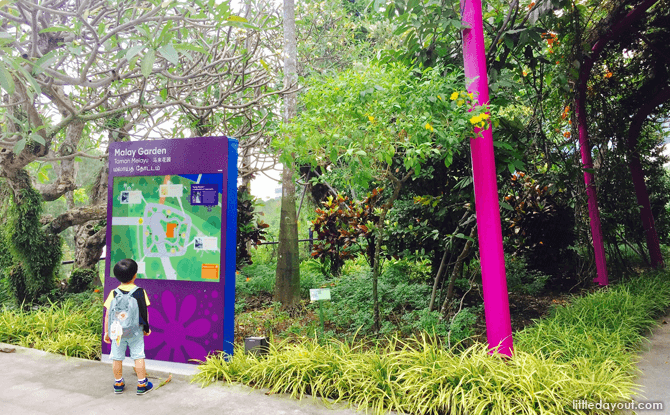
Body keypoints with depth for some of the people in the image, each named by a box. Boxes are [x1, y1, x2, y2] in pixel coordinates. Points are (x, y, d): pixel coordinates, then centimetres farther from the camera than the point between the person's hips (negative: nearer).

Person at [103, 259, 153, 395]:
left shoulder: (114, 293, -7)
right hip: (136, 331, -1)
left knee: (117, 358, 15)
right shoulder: (140, 292, -10)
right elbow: (145, 313, -4)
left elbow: (108, 315, -4)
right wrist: (146, 328, 9)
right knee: (138, 357, 8)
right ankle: (142, 385, 15)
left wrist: (107, 332, 8)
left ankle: (118, 384, 28)